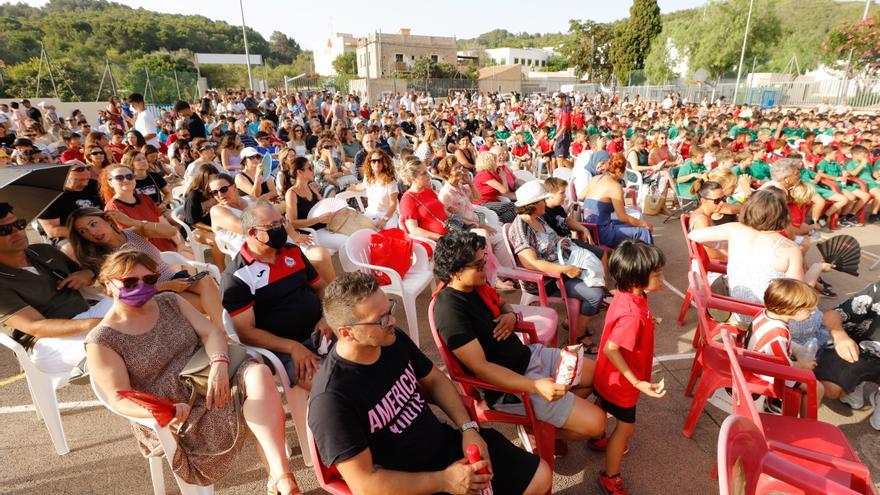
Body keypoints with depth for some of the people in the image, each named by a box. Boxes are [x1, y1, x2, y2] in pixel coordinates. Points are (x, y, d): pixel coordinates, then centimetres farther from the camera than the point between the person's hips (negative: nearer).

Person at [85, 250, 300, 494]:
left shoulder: (170, 302, 8)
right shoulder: (101, 342, -4)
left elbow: (211, 332, 0)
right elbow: (119, 398, -10)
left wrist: (219, 364, -22)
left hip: (210, 378, 4)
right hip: (177, 416, -4)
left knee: (259, 374, -29)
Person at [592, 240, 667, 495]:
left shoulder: (626, 293, -13)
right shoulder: (633, 315, -40)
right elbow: (610, 349, -38)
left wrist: (646, 322, 12)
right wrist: (637, 383, -33)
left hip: (607, 375, 8)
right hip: (620, 381, -8)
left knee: (602, 405, 31)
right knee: (626, 426, 13)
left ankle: (598, 440, 59)